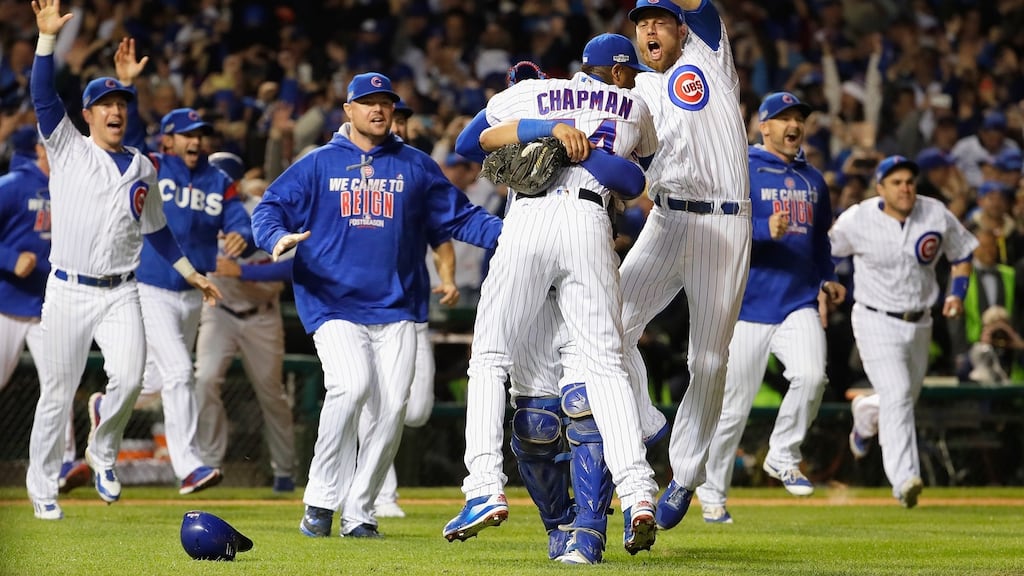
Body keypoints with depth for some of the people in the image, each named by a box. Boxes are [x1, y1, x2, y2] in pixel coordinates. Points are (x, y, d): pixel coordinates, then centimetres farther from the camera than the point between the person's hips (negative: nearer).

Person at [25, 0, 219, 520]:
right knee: (57, 393, 0)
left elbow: (156, 230, 24)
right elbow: (42, 96, -10)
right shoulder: (67, 149, 4)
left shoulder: (143, 169, 15)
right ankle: (41, 487, 14)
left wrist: (193, 274, 20)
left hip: (121, 294, 2)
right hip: (69, 291, -2)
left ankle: (102, 450, 8)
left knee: (129, 376, -19)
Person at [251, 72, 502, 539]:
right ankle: (321, 501, -11)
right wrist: (278, 236, -18)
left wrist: (505, 232, -6)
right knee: (351, 386, -23)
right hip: (333, 303, -3)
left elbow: (458, 217, 12)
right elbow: (271, 208, 5)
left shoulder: (416, 166, 14)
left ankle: (358, 512, 6)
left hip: (395, 307, 3)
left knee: (392, 406, -6)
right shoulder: (318, 165, 9)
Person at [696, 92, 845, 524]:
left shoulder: (813, 180, 17)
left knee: (811, 376, -22)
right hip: (749, 304, -4)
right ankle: (712, 492, 14)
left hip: (800, 305, 4)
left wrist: (826, 279, 13)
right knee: (734, 403, -1)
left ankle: (783, 456, 0)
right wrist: (767, 232, -29)